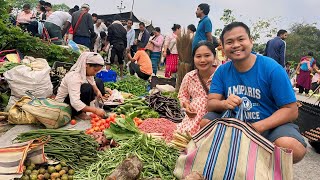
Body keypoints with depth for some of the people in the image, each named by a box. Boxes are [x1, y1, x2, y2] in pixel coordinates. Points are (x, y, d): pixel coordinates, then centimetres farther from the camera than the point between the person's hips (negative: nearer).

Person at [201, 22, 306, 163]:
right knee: (206, 122, -19)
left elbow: (291, 110, -14)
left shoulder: (272, 69, -14)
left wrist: (258, 127, -28)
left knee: (291, 147, -32)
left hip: (271, 124, -2)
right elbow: (210, 103, -4)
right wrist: (225, 104, -29)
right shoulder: (222, 71, -2)